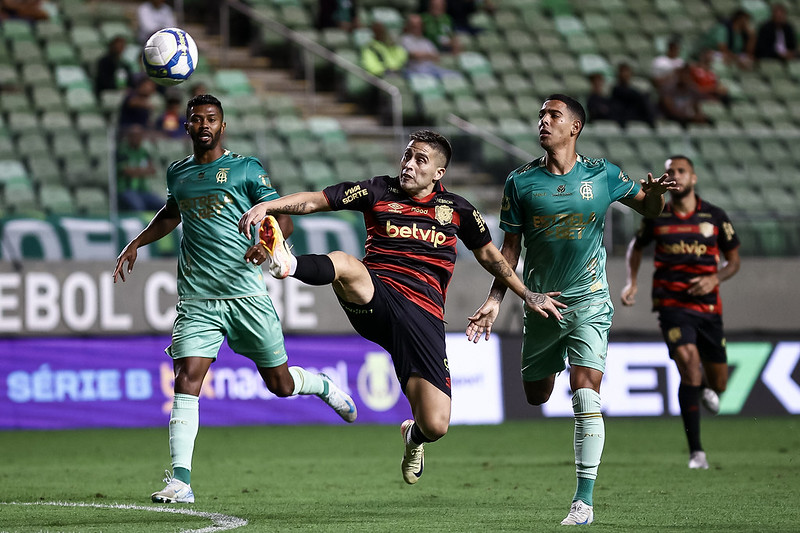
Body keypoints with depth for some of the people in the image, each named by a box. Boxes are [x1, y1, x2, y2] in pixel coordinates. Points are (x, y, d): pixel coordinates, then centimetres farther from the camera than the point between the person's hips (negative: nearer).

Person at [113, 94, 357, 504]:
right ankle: (180, 481, -17)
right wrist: (137, 243, 25)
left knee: (280, 384, 6)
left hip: (247, 295, -2)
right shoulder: (177, 174, 14)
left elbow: (282, 217, -3)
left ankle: (323, 385, 42)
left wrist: (267, 243, -23)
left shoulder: (246, 169, 2)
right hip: (197, 298, 2)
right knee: (186, 380, -15)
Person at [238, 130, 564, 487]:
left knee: (435, 426, -9)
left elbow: (489, 255, 28)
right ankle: (287, 265, -64)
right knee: (342, 263, -36)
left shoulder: (456, 209, 13)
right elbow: (314, 201, 5)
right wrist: (266, 207, -10)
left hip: (423, 316, 1)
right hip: (374, 298, -1)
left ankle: (414, 435, 26)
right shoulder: (379, 192, 9)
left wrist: (527, 295, 25)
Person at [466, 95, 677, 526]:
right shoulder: (521, 182, -1)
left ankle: (584, 500, -11)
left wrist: (655, 194, -12)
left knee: (585, 396, -16)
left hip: (588, 301, -2)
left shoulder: (602, 175, -3)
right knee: (536, 396, 13)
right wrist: (494, 300, -2)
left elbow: (647, 208, 12)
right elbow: (510, 248, 4)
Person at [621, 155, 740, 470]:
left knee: (718, 384, 7)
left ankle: (706, 389, 50)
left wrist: (715, 278, -10)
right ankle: (696, 452, -18)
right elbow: (636, 247, 20)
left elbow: (734, 260, 10)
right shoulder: (657, 217, 2)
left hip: (708, 305, 2)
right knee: (689, 367, -23)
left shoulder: (715, 217, 2)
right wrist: (632, 282, 6)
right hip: (672, 305, -2)